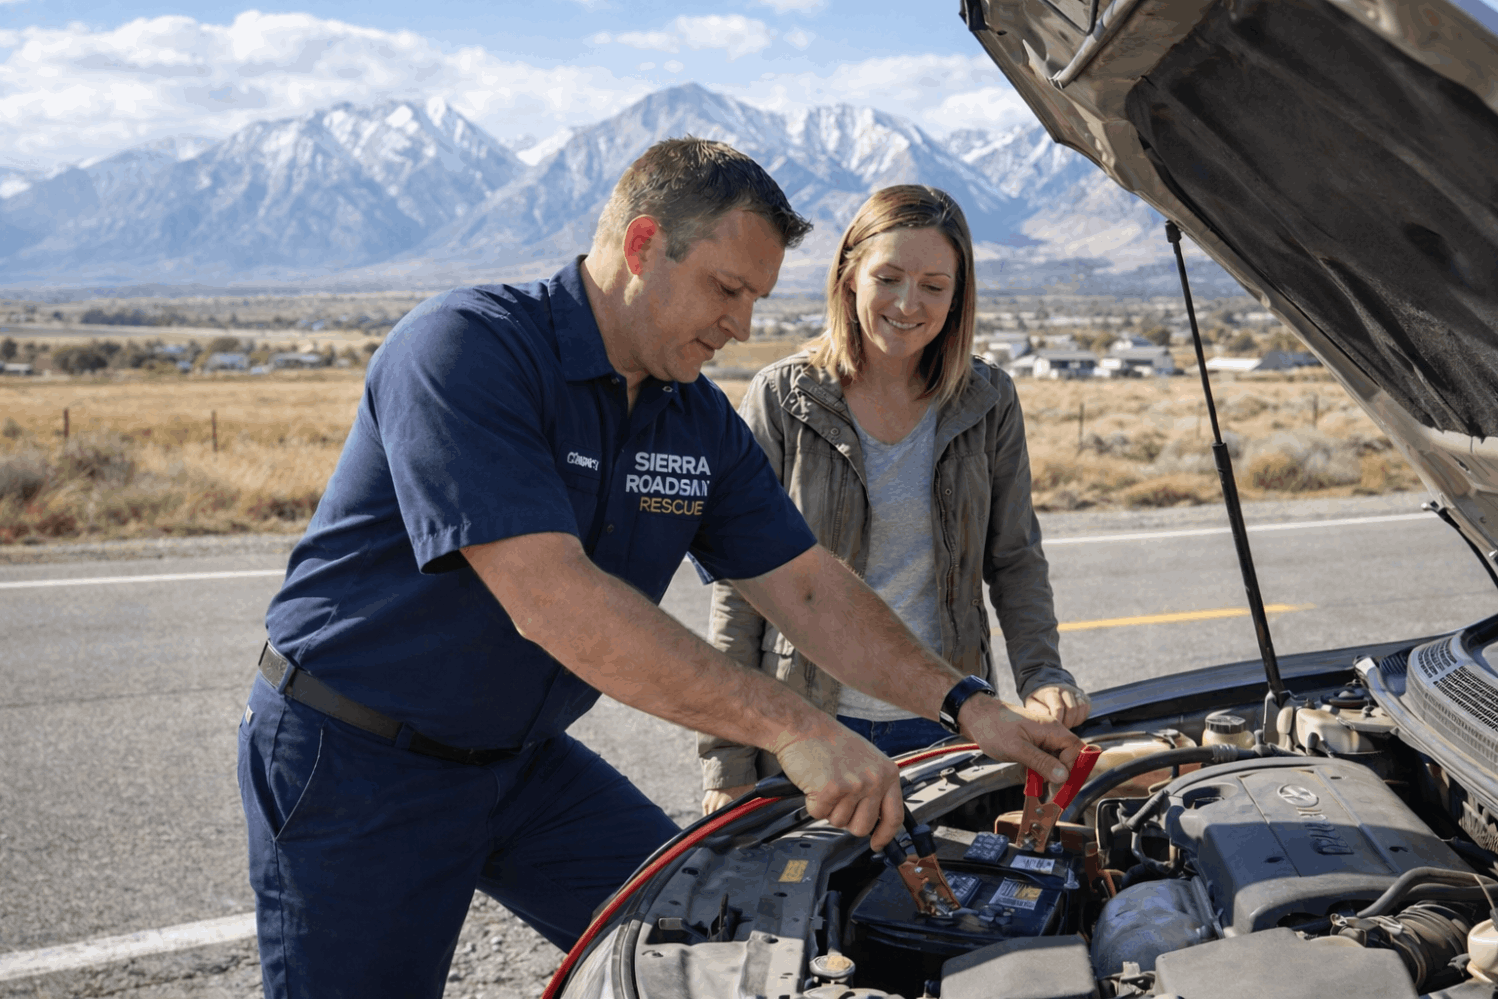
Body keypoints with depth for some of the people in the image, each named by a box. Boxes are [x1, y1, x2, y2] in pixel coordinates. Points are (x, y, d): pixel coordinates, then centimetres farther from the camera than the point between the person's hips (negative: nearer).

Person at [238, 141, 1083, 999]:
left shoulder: (700, 422, 0)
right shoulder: (465, 349, -25)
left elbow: (811, 589, 4)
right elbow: (550, 600, -35)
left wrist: (967, 706, -8)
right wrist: (794, 730, -36)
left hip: (522, 758, 7)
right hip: (354, 764, -6)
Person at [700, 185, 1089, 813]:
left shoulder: (989, 403, 3)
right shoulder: (781, 398, -5)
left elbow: (1016, 560, 10)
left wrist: (1043, 675, -8)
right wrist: (727, 765, -7)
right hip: (806, 728, -2)